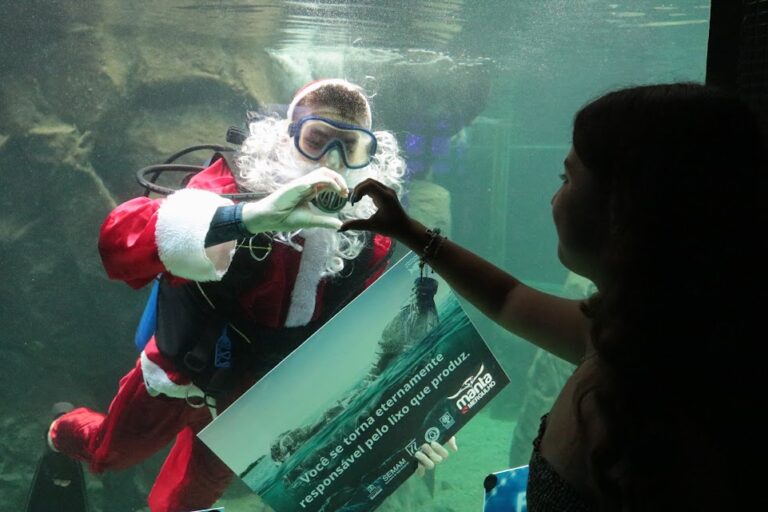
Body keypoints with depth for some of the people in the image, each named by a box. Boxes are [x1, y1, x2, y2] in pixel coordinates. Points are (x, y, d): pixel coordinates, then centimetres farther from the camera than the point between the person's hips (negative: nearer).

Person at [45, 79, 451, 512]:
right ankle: (71, 432, 64)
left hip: (251, 409, 3)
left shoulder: (369, 243, -17)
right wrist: (247, 217, -65)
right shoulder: (238, 187, -32)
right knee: (109, 454, 29)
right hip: (178, 380, -2)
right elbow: (120, 238, -50)